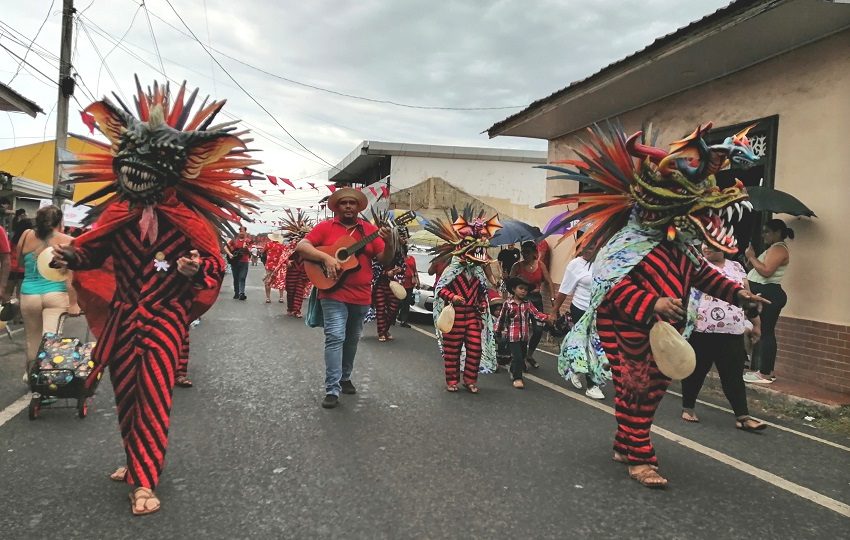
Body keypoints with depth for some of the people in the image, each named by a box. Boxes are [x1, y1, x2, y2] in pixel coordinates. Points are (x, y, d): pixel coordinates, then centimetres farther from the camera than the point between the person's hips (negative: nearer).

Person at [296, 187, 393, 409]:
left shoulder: (369, 229, 5)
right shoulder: (326, 227, 1)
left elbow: (385, 259, 2)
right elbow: (301, 247, -5)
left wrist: (388, 242, -19)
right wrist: (326, 257, -18)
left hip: (361, 296, 4)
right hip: (333, 293, -3)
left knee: (352, 339, 16)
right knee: (335, 337, -12)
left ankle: (345, 378, 34)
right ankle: (332, 389, -10)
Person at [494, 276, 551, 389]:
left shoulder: (528, 304, 4)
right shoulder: (508, 304, -7)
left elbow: (537, 314, -6)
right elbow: (501, 317, -1)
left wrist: (548, 317, -22)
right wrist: (497, 331, 4)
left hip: (525, 335, 5)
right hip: (513, 335, -5)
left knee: (522, 356, 17)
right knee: (517, 356, -10)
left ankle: (513, 372, 39)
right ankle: (517, 378, 1)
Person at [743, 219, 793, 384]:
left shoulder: (778, 249, -12)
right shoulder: (774, 248, 21)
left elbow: (766, 271, -24)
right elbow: (761, 269, 18)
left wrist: (751, 257, -13)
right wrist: (751, 258, 4)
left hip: (768, 295, -11)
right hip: (765, 295, 11)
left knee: (765, 333, -10)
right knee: (765, 333, 12)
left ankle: (765, 374, -8)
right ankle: (767, 371, 17)